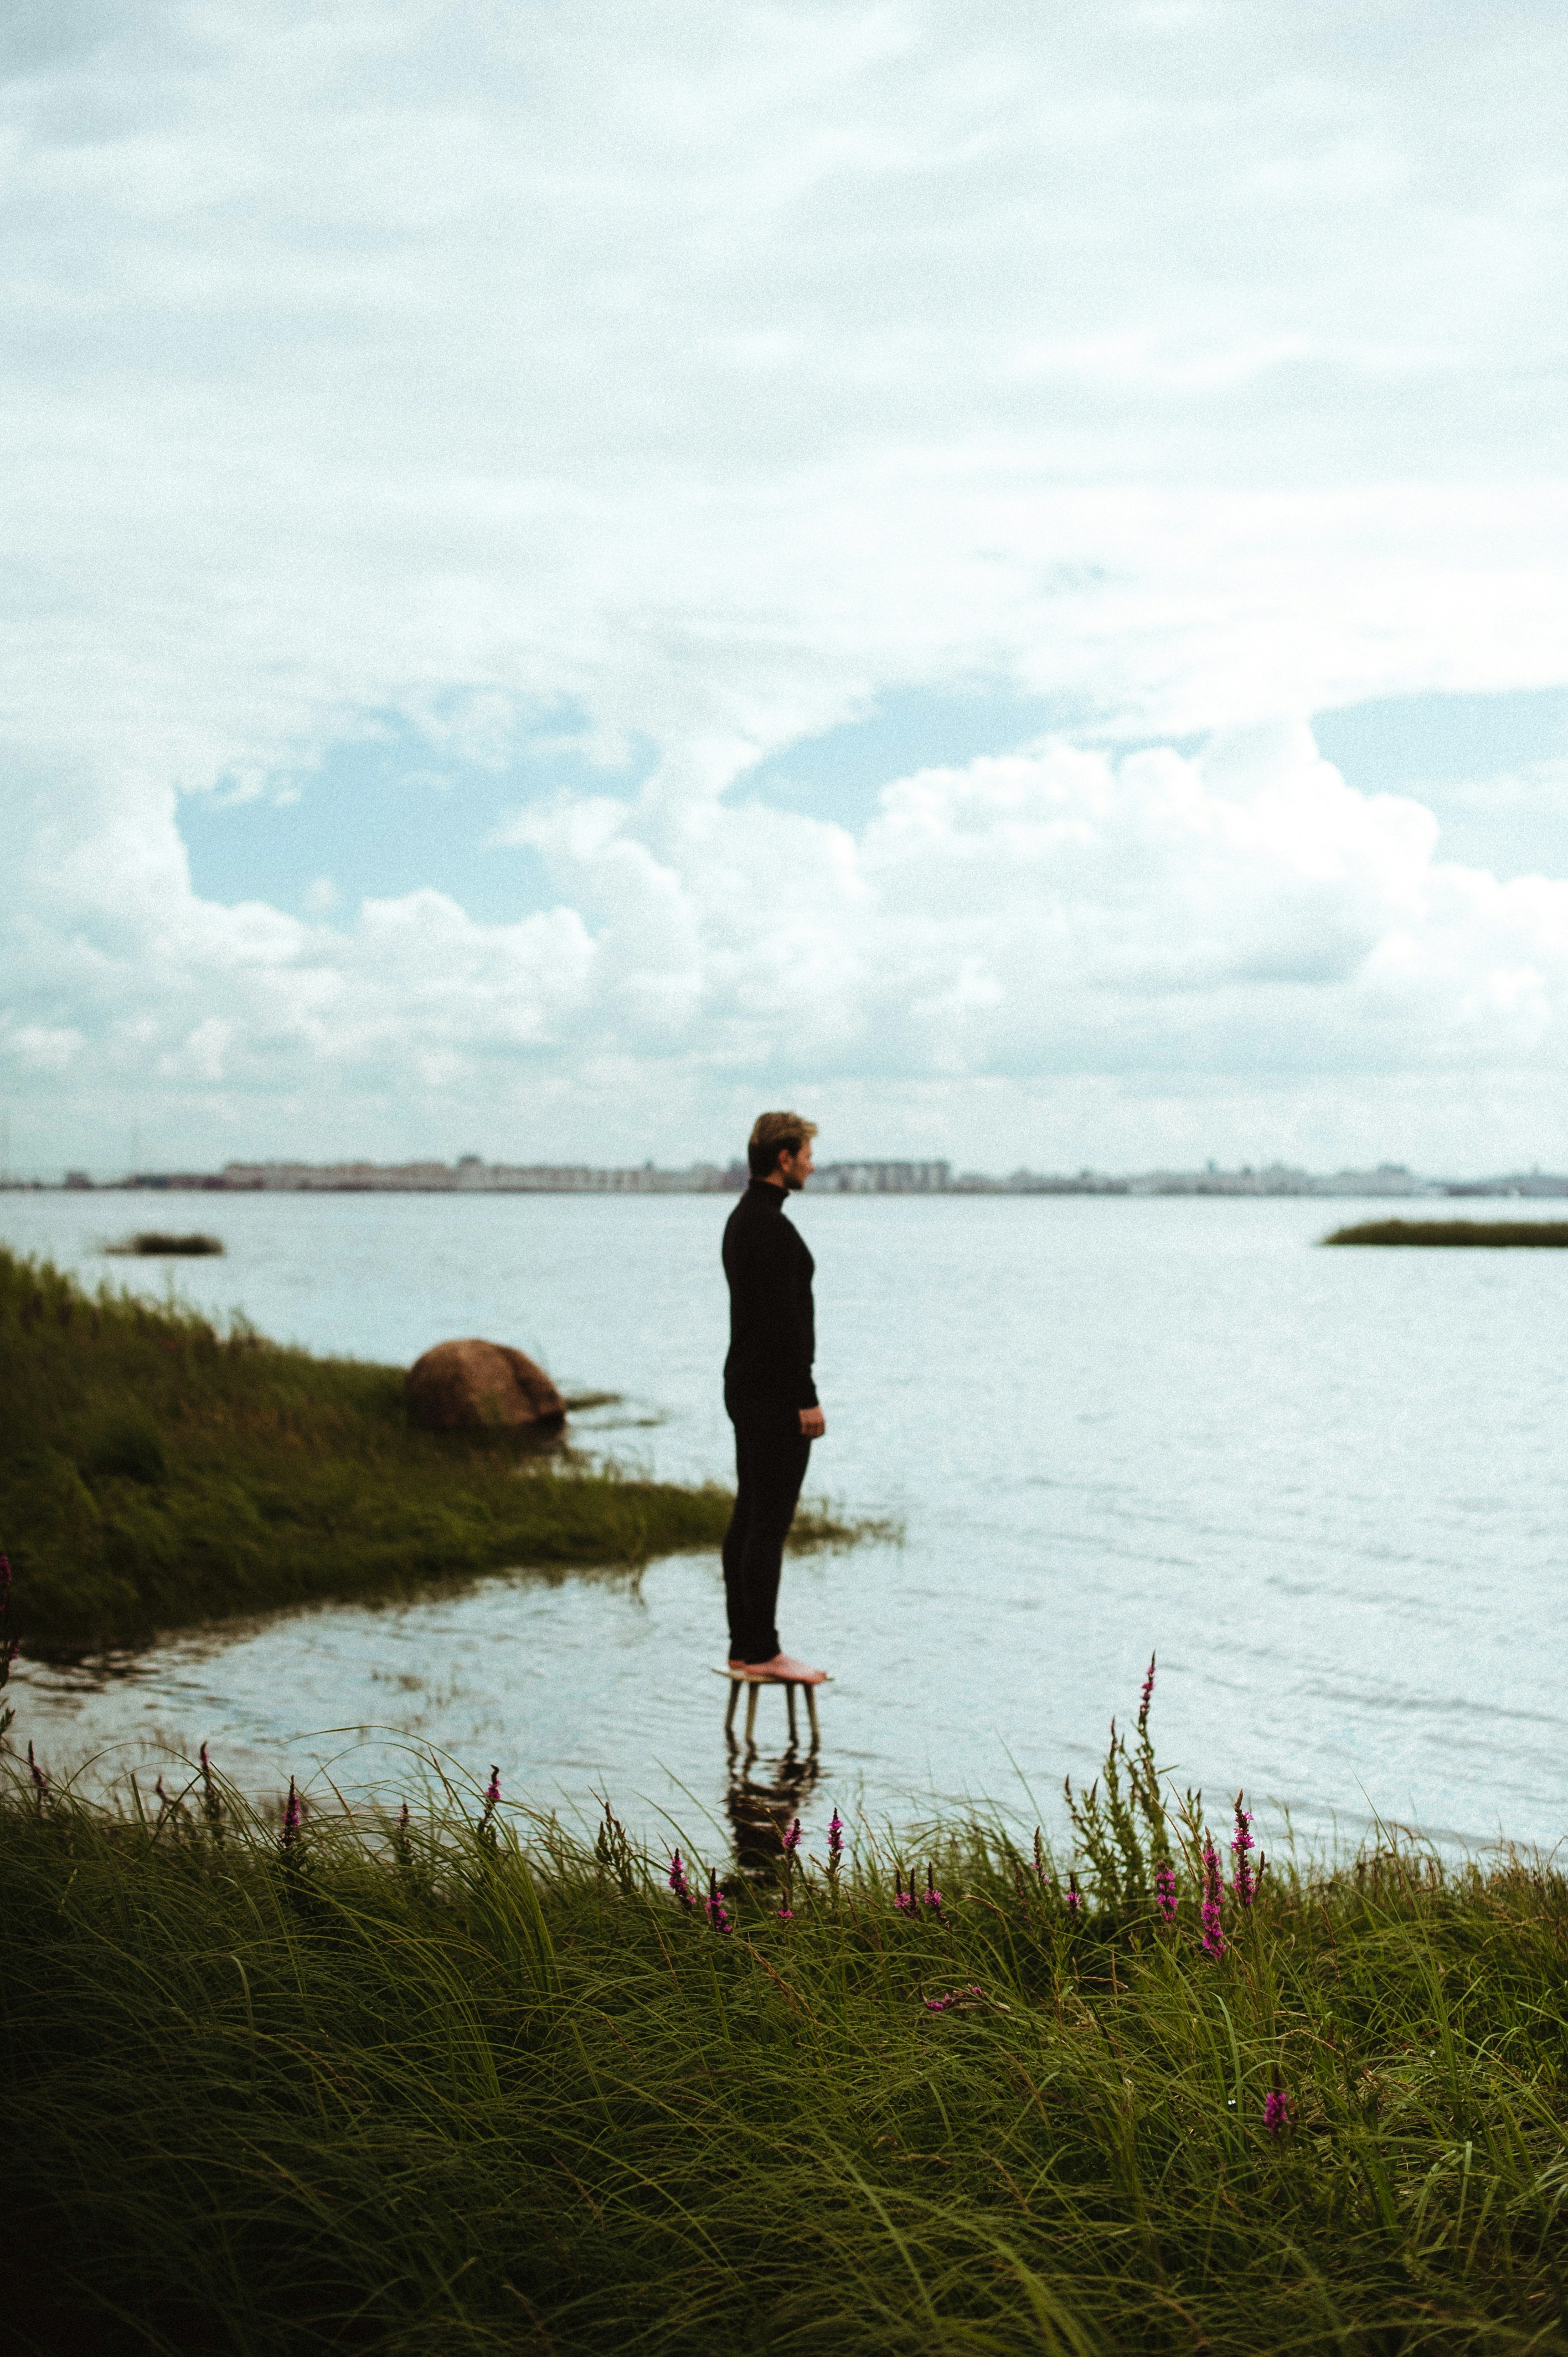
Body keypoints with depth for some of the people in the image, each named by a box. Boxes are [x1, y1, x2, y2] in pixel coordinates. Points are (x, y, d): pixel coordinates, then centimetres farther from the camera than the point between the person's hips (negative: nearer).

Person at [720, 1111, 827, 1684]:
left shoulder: (742, 1218, 15)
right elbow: (783, 1319, -22)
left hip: (746, 1387, 11)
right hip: (776, 1394, -11)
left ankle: (743, 1645, 14)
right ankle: (763, 1651, -4)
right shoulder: (771, 1225, -18)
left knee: (748, 1517, 11)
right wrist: (807, 1399, -20)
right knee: (770, 1522, -7)